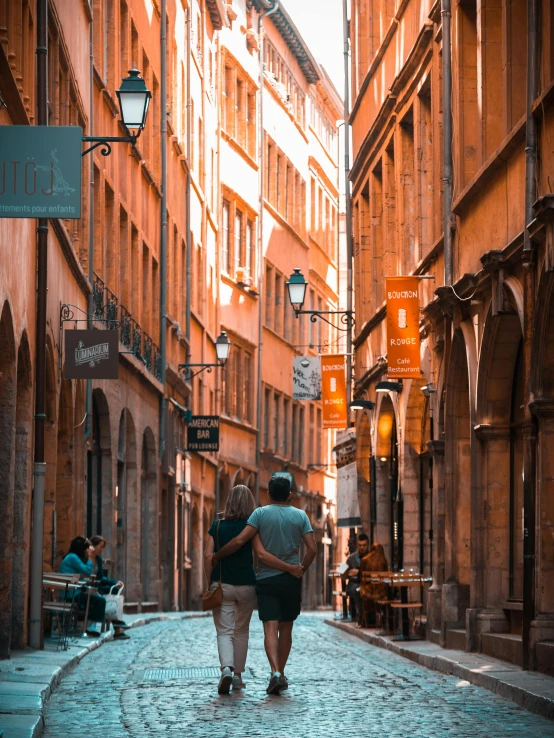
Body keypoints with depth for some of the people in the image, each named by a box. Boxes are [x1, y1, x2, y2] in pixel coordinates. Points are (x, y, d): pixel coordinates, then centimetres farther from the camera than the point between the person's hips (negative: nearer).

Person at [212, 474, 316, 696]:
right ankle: (280, 674, 19)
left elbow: (240, 540, -12)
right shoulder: (300, 516, 3)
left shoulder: (260, 513, -4)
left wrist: (217, 556, 1)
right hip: (291, 580, 2)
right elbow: (312, 548, -3)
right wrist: (301, 569, 12)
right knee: (286, 628, 14)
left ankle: (275, 672, -27)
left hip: (266, 579, -2)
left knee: (270, 628, -8)